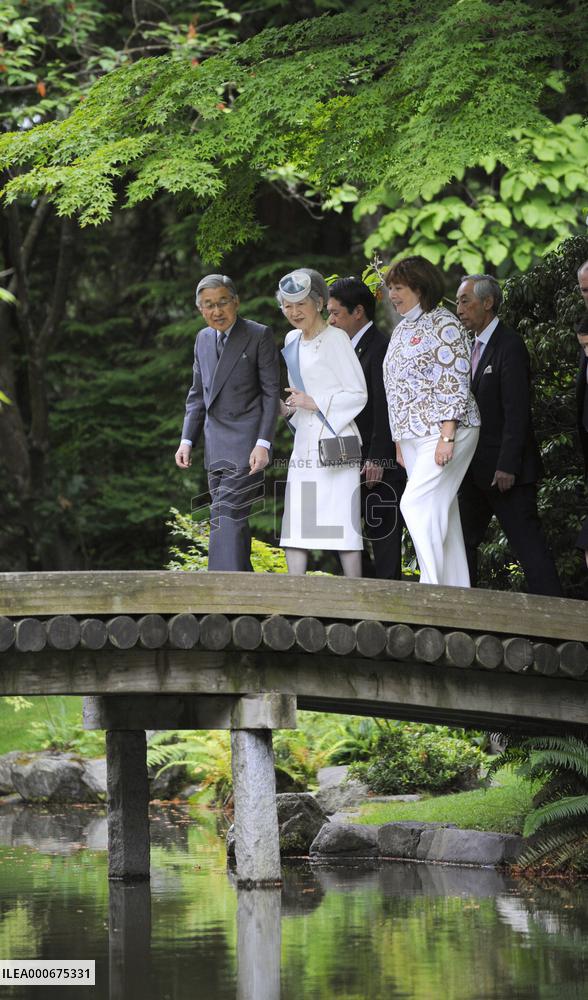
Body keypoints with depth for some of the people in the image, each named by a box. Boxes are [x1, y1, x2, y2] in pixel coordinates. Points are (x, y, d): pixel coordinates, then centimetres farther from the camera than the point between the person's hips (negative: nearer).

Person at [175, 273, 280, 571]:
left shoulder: (259, 336, -6)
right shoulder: (203, 339, 14)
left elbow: (271, 393, -7)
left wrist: (263, 444, -15)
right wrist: (187, 441, 10)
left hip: (246, 445, -7)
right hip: (216, 446, 7)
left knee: (228, 517, -18)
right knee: (227, 522, 9)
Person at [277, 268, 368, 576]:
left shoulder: (335, 339, -7)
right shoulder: (292, 340, 15)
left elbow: (358, 394, -8)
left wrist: (314, 402, -15)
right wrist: (287, 408, 6)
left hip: (335, 439, -8)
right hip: (304, 443, 8)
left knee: (342, 518, -9)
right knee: (294, 524, 1)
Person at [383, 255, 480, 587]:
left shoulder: (443, 323, -7)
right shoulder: (402, 330, 18)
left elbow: (454, 384, -14)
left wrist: (447, 437, -20)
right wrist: (399, 442, 16)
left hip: (444, 433, -8)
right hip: (413, 436, 8)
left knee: (416, 504, -18)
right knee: (440, 516, 5)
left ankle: (433, 587, -17)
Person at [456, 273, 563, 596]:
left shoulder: (509, 346, -12)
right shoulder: (472, 347, 15)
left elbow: (516, 412, -17)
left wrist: (507, 467, -22)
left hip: (506, 470, -9)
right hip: (477, 470, 9)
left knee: (528, 543, -7)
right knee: (462, 541, 7)